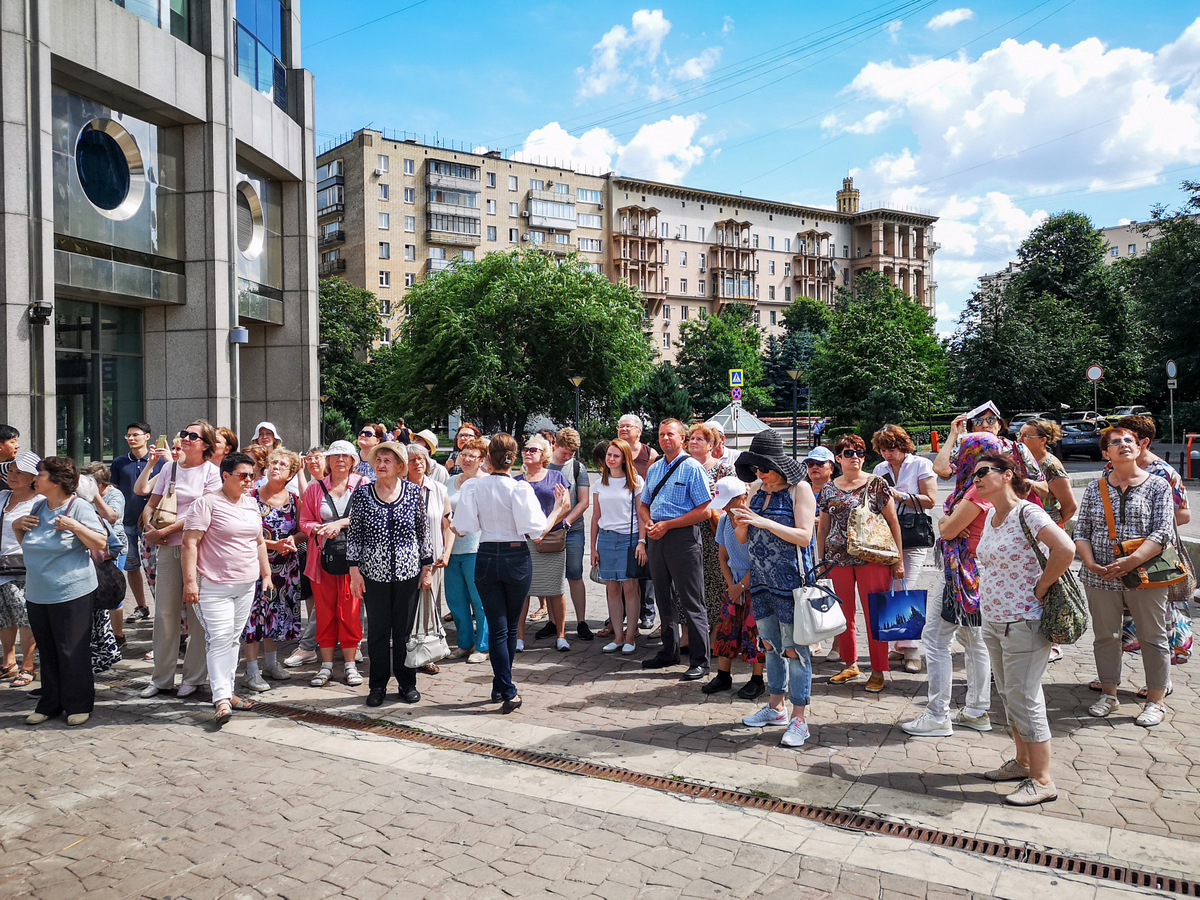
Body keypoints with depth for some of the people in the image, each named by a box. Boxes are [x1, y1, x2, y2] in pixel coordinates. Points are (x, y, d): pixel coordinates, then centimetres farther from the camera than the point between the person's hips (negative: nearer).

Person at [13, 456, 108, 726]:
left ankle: (79, 705, 13)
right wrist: (16, 526, 7)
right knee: (47, 652, 15)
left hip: (72, 595, -7)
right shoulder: (38, 508, 11)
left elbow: (101, 544, -14)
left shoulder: (80, 508, -10)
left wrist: (75, 527, -22)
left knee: (72, 652, 0)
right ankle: (50, 705, 27)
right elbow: (27, 545, 24)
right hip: (37, 595, 7)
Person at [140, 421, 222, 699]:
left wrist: (165, 531, -13)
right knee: (164, 613, 6)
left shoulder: (211, 471, -1)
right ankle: (162, 677, 17)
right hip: (168, 548, 4)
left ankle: (193, 676, 13)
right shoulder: (169, 468, 13)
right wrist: (150, 528, -5)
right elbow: (150, 506, 16)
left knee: (197, 613, 2)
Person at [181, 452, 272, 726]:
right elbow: (190, 543, -13)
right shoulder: (207, 503, -9)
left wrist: (266, 574, 19)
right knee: (219, 638, -11)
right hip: (214, 585, -7)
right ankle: (221, 699, -11)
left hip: (246, 585, 7)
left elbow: (259, 541, 22)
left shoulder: (251, 503, 13)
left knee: (234, 638, 12)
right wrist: (190, 580, -19)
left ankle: (227, 690, 21)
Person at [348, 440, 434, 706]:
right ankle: (378, 685, 21)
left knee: (405, 629, 8)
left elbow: (424, 532, 5)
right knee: (378, 631, 6)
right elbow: (354, 535, 2)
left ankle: (407, 683, 23)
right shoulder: (362, 494, 0)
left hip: (408, 573, 0)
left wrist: (427, 567, 4)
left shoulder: (415, 492, 0)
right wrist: (354, 571, -3)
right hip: (375, 574, 0)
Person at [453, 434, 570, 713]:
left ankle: (507, 691, 3)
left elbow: (462, 528, -6)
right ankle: (502, 686, 26)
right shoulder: (520, 489, -12)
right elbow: (538, 530, -14)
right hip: (516, 558, -1)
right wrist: (559, 509, -2)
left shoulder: (473, 487, -6)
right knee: (511, 626, 16)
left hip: (486, 558, 1)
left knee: (497, 628, 6)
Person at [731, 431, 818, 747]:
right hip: (760, 579, 6)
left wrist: (763, 522, -22)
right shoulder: (756, 489, 10)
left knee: (793, 648, -4)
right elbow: (743, 539, 12)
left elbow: (804, 536, -16)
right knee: (770, 645, 14)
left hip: (790, 579, -6)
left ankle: (800, 718, 5)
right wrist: (740, 523, -10)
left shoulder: (799, 489, -7)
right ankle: (776, 707, 28)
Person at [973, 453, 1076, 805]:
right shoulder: (991, 515, 10)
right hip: (993, 621, 9)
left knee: (1024, 699, -3)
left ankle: (1042, 781, 8)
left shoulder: (1027, 513, -16)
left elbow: (1065, 550, -29)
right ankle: (1023, 762, 33)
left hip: (1023, 623, -9)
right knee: (1009, 697, 18)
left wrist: (1040, 588, -18)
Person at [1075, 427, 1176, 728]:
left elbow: (1163, 532, -9)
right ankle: (1109, 694, 26)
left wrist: (1131, 561, -21)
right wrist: (1090, 563, -11)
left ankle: (1156, 701, 19)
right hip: (1101, 577, 3)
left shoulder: (1157, 486, -1)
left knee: (1152, 637, 6)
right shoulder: (1095, 488, 7)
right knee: (1105, 636, 11)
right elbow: (1081, 531, 6)